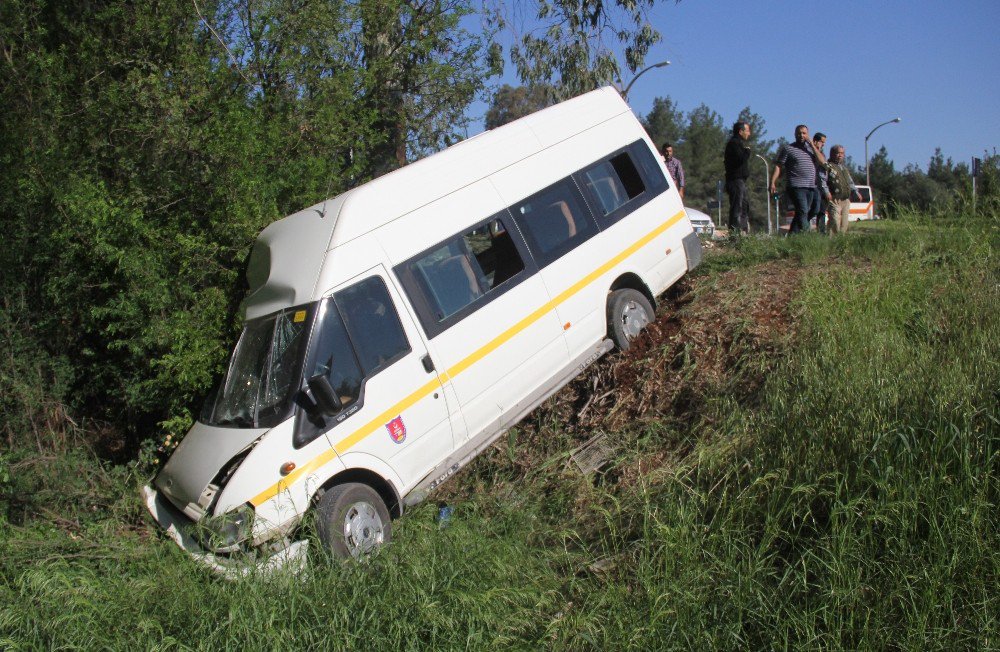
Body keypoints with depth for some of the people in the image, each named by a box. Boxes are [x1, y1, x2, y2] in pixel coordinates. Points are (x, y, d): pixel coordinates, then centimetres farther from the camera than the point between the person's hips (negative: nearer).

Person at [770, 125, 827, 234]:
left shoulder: (810, 149, 18)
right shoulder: (788, 148, 4)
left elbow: (823, 161, 5)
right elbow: (778, 166, 0)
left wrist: (812, 144, 1)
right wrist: (773, 183, -11)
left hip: (811, 187, 5)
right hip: (796, 186, -5)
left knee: (800, 214, 6)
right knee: (803, 212, -17)